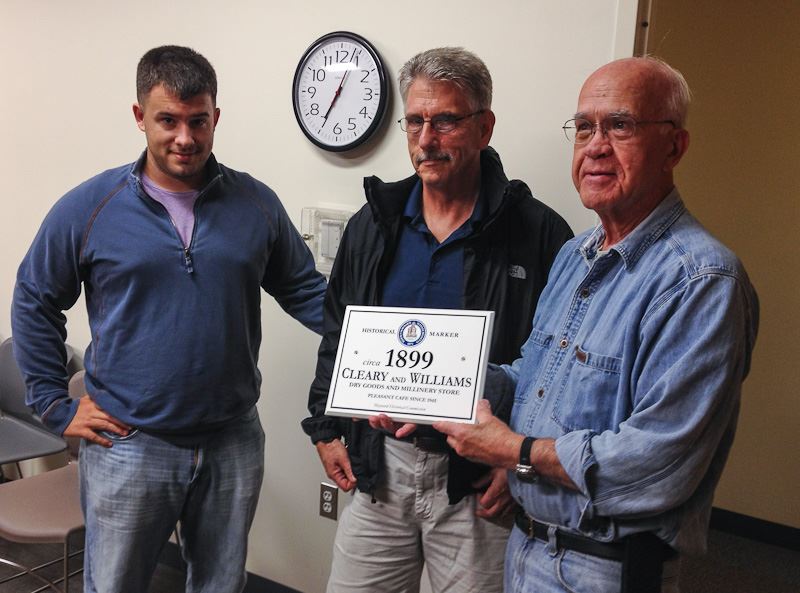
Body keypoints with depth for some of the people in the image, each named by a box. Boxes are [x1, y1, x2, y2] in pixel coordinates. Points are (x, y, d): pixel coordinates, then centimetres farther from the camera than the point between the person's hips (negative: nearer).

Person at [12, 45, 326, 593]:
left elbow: (305, 289, 7)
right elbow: (35, 304, 4)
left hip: (233, 444, 2)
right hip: (126, 446, -1)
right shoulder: (88, 208, -6)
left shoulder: (257, 204, -1)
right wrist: (56, 405, 0)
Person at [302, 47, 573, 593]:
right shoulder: (373, 224, 6)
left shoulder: (538, 234, -9)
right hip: (378, 469, 4)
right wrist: (325, 429, 11)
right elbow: (337, 336, 15)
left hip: (478, 481, -4)